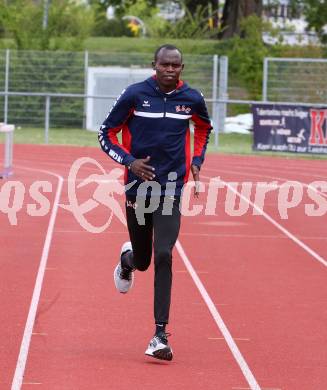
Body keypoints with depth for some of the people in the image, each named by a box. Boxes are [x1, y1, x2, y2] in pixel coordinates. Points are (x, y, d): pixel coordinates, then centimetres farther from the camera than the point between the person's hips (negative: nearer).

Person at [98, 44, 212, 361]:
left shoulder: (192, 99, 0)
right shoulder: (135, 95, -7)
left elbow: (204, 128, 22)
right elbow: (106, 134, 2)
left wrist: (196, 161, 7)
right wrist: (129, 161, -13)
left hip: (170, 190, 0)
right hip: (138, 188, 0)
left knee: (163, 257, -15)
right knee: (142, 261, 11)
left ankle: (160, 335, -12)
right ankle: (127, 259, 52)